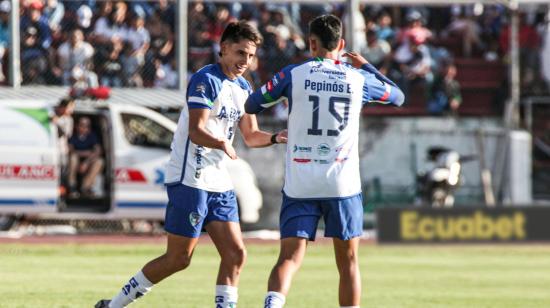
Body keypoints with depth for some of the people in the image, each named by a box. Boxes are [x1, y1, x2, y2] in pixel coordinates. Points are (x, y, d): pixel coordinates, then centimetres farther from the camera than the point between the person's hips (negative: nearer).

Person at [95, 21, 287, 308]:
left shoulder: (243, 88, 14)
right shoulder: (205, 80, -13)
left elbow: (250, 135, 21)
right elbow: (196, 132, -23)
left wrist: (275, 137, 1)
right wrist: (221, 143, -42)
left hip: (219, 182, 8)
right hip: (190, 179, -8)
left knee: (235, 254, -1)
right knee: (178, 258, -6)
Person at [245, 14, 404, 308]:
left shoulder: (293, 74, -2)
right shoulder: (358, 78, 3)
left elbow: (251, 105, 8)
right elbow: (398, 97, 21)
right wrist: (368, 67, 31)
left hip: (299, 184, 0)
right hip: (343, 184, 1)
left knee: (290, 257, -4)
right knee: (348, 262, 10)